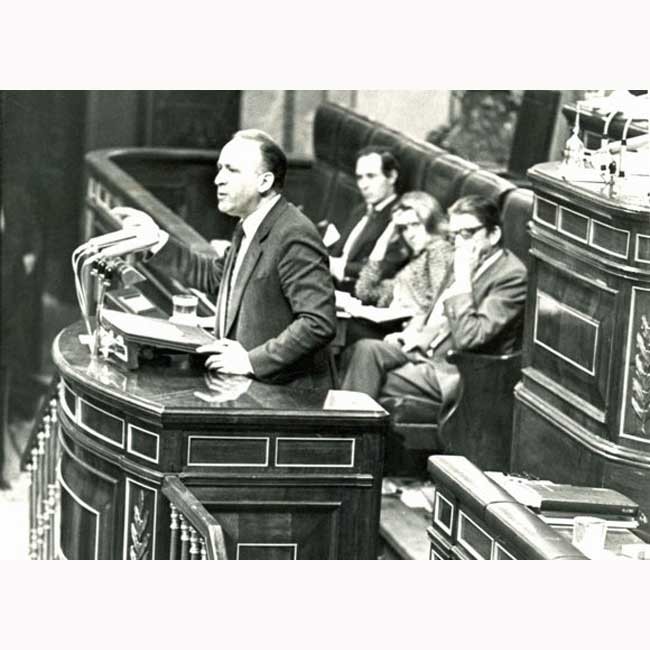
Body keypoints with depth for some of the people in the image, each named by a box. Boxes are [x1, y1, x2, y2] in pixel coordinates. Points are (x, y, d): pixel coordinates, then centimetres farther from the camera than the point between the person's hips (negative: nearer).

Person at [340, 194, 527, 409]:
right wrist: (413, 333, 6)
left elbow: (468, 339, -23)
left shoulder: (511, 276, -15)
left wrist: (463, 278, -20)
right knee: (365, 349, -18)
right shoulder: (464, 262, 13)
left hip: (453, 374, -8)